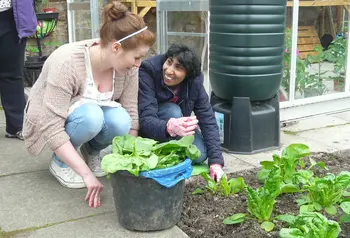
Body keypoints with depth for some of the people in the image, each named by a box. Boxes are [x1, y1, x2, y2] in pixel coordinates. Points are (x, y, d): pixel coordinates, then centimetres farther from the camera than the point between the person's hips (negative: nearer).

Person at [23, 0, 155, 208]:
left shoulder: (127, 65, -20)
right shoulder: (68, 62, -35)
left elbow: (131, 115, -14)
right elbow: (51, 127, -36)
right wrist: (86, 173, -38)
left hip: (96, 113, 4)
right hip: (49, 121, -4)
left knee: (120, 121, -29)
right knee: (90, 116, -36)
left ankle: (92, 151, 4)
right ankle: (60, 162, -7)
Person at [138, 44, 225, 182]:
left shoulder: (195, 81, -19)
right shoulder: (148, 72, -30)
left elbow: (208, 120, -19)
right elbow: (146, 120, -38)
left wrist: (216, 161, -28)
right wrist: (169, 127, -60)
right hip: (147, 132, -4)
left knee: (199, 154, -20)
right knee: (172, 111, -33)